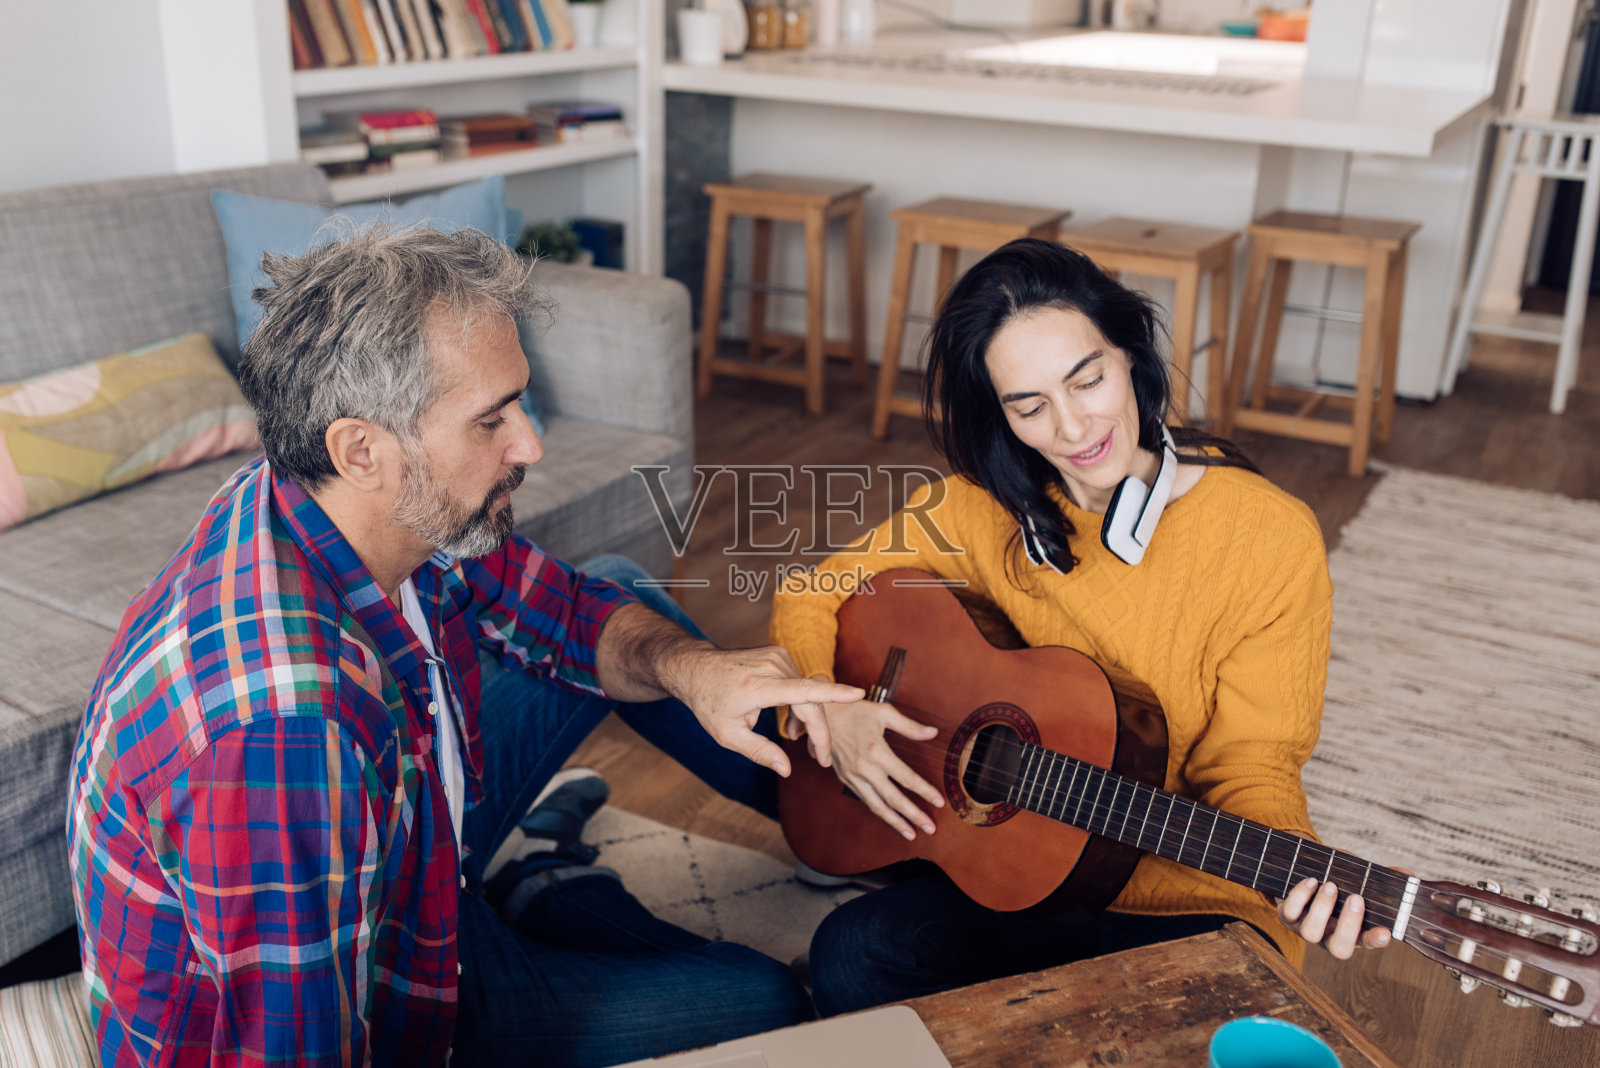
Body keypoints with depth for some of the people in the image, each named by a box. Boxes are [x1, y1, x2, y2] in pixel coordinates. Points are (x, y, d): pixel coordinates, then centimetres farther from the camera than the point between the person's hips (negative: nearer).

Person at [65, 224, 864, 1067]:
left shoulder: (403, 509, -18)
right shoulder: (285, 725, -43)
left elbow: (575, 611, -3)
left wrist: (689, 667, -24)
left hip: (404, 858, 7)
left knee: (614, 615, 5)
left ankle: (799, 786, 24)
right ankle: (553, 908, 19)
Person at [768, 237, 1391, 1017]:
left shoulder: (1272, 540, -11)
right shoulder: (982, 509, -4)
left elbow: (1251, 763, -8)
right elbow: (811, 596, 6)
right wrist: (827, 708, -14)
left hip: (1196, 901, -1)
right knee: (851, 962, -24)